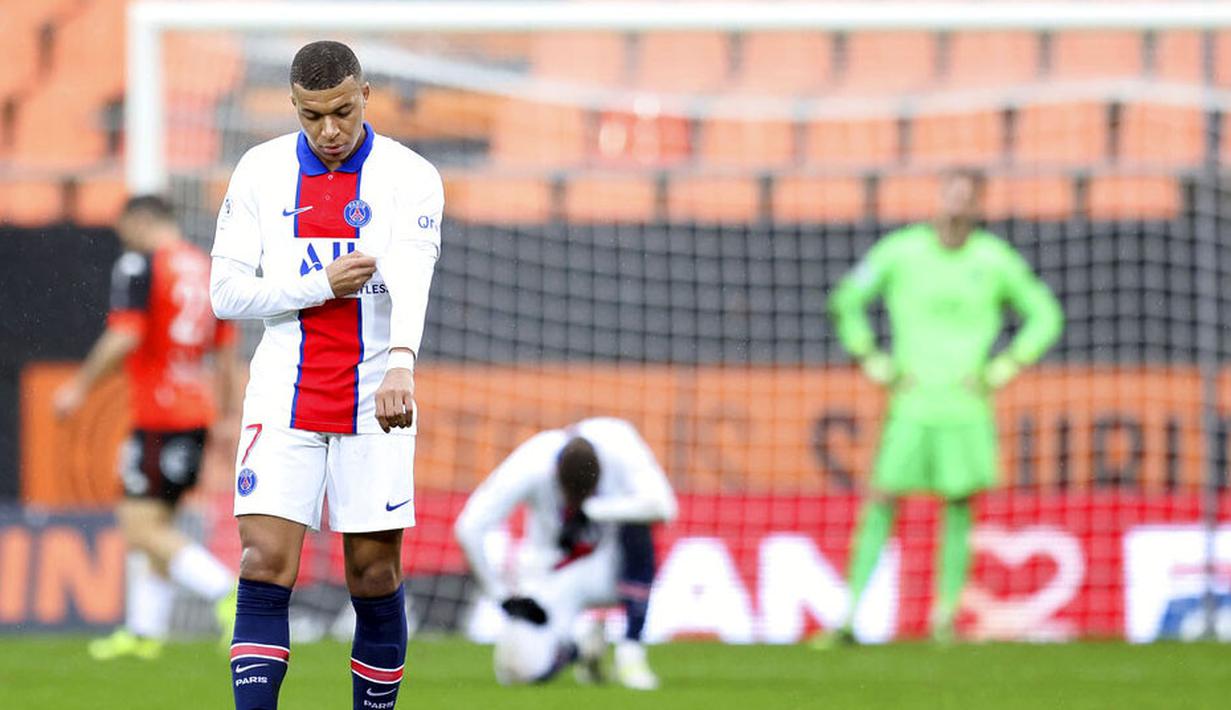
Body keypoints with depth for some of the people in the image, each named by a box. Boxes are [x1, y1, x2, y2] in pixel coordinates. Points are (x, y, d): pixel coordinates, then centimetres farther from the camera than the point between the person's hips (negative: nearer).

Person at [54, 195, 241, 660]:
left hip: (157, 414, -8)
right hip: (196, 412, 8)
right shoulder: (208, 268, 15)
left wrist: (80, 386, -8)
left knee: (143, 530, -10)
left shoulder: (139, 267, -8)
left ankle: (227, 593, -25)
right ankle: (144, 632, 20)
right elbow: (226, 352, 17)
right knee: (153, 524, 17)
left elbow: (123, 338, -18)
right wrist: (229, 417, 23)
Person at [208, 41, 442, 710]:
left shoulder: (409, 176, -3)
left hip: (374, 399, -1)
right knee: (265, 568, -9)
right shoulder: (260, 171, 4)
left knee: (375, 576, 2)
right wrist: (322, 285, -13)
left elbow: (410, 278, -20)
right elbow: (226, 291, 1)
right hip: (283, 397, 1)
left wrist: (401, 365, -38)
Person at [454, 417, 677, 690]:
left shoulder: (619, 445, -25)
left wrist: (589, 510, -35)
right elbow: (468, 529, -24)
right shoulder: (529, 468, -26)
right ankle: (582, 647, 14)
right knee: (524, 668, -23)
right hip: (552, 573, -1)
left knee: (636, 524, -34)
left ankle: (631, 652, -24)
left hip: (609, 567, 1)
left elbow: (661, 506, -37)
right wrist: (503, 596, -19)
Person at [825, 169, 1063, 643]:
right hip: (911, 404, 0)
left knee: (959, 506, 0)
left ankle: (946, 615, 8)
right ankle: (849, 616, -4)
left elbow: (1046, 316, 12)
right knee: (882, 502, -5)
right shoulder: (901, 251, 1)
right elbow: (846, 302, 12)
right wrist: (873, 364, 5)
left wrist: (1002, 371, 3)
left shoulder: (996, 261, 2)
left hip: (965, 405, 0)